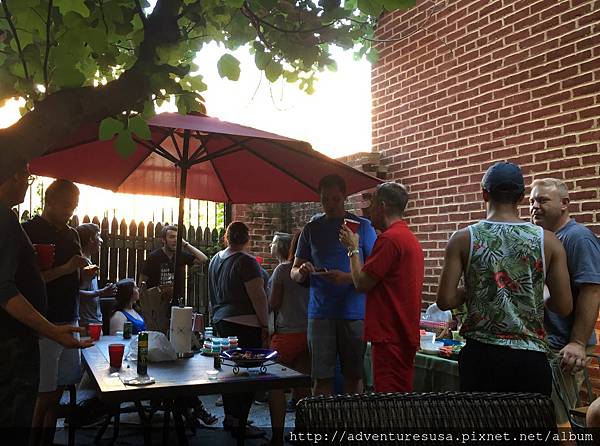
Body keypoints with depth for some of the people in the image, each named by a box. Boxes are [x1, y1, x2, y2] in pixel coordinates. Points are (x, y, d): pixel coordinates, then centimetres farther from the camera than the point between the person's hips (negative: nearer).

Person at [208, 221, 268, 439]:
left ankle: (229, 417, 26)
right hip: (245, 324, -8)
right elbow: (258, 296, -16)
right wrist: (265, 325, -10)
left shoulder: (215, 260, 11)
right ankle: (239, 423, 3)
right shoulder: (246, 262, -14)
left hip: (221, 322, 8)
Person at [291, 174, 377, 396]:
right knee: (321, 377, 3)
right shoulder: (312, 229, 11)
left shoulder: (362, 226, 4)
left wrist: (347, 278, -18)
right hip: (320, 313, 2)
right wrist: (301, 272, -13)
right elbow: (294, 272, 11)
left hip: (354, 313, -1)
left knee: (354, 376, 6)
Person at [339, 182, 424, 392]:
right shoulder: (410, 238, 17)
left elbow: (362, 283, -15)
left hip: (389, 336, -10)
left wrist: (353, 248, -2)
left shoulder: (389, 238, -16)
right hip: (405, 334, 10)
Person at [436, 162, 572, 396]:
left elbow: (445, 301, -8)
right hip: (531, 357, 1)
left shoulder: (463, 239, -5)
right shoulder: (548, 241, -2)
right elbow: (563, 306, 0)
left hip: (481, 356, 0)